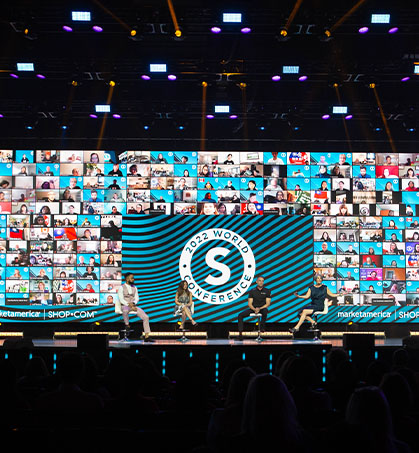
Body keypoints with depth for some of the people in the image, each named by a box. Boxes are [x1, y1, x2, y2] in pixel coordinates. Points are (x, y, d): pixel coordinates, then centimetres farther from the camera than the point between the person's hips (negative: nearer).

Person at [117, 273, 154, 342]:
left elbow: (136, 298, 11)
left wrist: (133, 303, -12)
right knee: (125, 311, -44)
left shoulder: (134, 288, 14)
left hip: (133, 306, 5)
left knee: (146, 317, -15)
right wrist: (129, 305, -21)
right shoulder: (121, 287, -2)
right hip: (125, 306, -5)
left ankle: (147, 336, -13)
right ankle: (127, 325, -17)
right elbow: (121, 299, -9)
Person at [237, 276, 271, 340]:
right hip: (253, 309, 2)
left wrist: (259, 308, -18)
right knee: (240, 315, -18)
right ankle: (240, 334, -19)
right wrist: (254, 309, -19)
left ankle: (262, 327, -20)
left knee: (265, 311, -40)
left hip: (262, 308, -2)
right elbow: (249, 303, 1)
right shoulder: (252, 291, 6)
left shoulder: (267, 291, 2)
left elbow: (268, 303, -4)